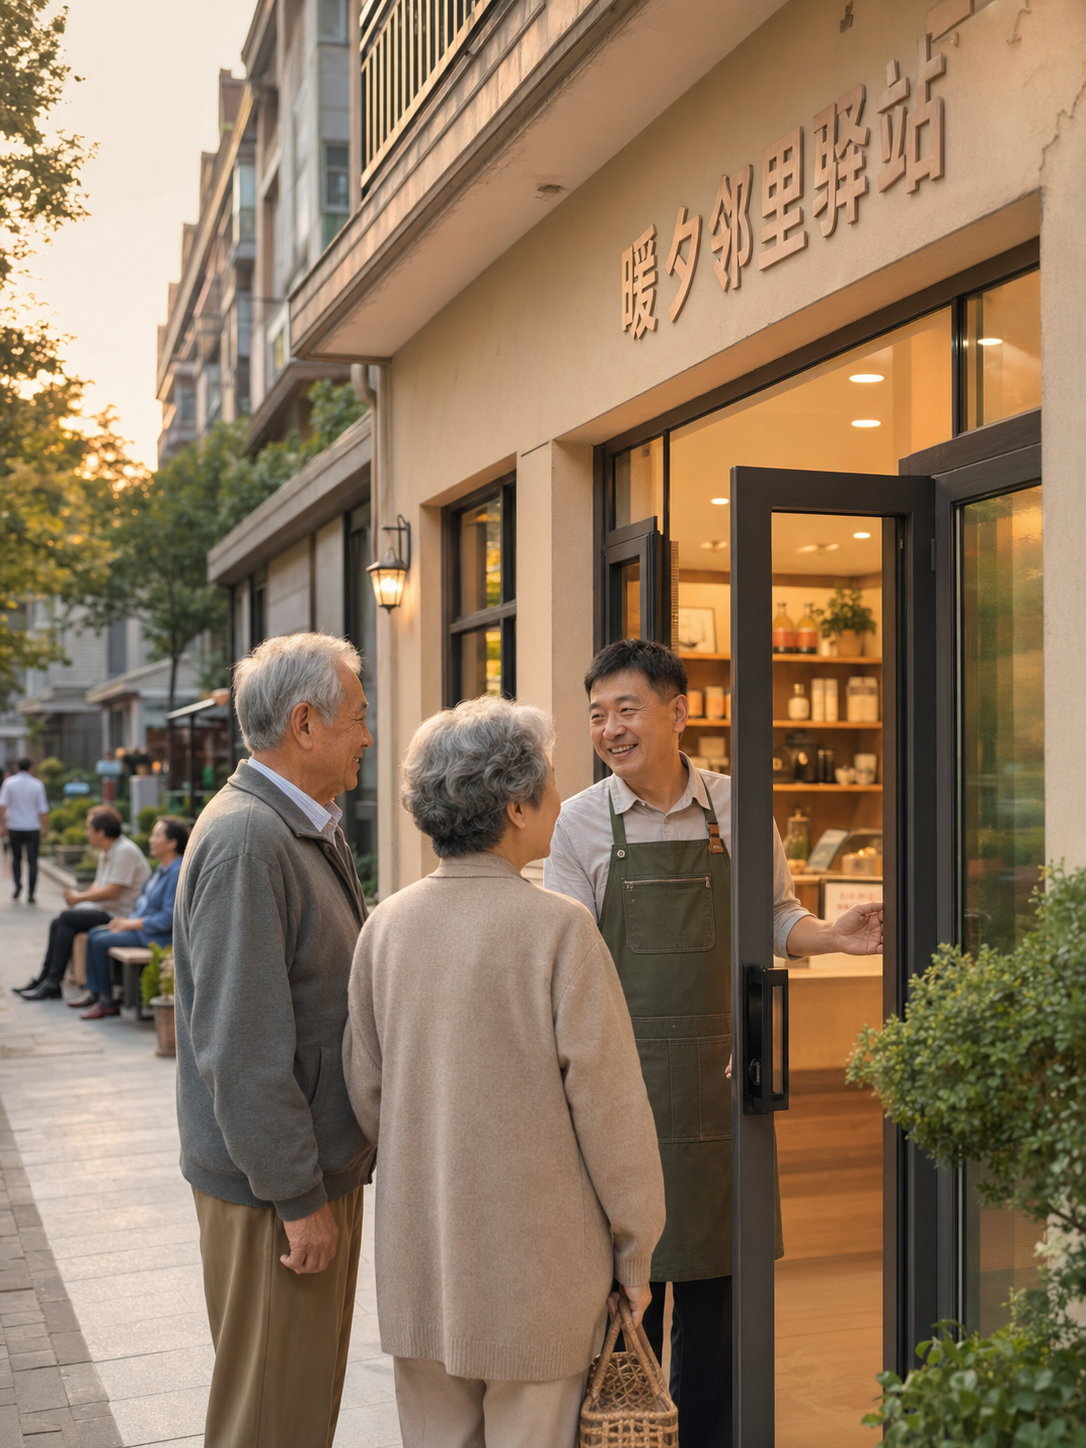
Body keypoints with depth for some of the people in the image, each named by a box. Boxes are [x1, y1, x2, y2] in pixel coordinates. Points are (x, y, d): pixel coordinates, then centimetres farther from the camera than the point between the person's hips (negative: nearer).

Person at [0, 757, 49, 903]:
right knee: (32, 861, 1)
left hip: (14, 827, 1)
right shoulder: (37, 785, -3)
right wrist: (46, 830, 5)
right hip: (32, 828, -1)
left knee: (16, 858, 21)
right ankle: (30, 895, -4)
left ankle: (18, 885, 6)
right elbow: (43, 811, -3)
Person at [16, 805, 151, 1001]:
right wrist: (79, 896, -2)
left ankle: (53, 983, -14)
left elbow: (112, 891, -22)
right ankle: (45, 977, 4)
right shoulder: (105, 852, 15)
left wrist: (80, 897, -12)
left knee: (67, 918, -18)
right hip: (104, 910, 10)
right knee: (57, 924, 2)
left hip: (119, 915, -10)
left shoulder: (125, 852, -18)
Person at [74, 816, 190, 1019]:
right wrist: (126, 918, 4)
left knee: (101, 941, -16)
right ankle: (93, 991, 9)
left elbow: (168, 919, -25)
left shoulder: (177, 872, -23)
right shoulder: (163, 868, 10)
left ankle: (107, 1001, -4)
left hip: (158, 935, -11)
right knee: (94, 933, 7)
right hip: (140, 923, 11)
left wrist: (131, 924, -17)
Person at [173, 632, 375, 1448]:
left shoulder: (313, 829, 11)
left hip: (323, 1166, 10)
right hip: (273, 1188, -10)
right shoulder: (246, 840, -22)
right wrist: (298, 1197, -21)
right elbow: (241, 1046, -25)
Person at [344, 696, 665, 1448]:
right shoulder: (559, 928, -17)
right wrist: (635, 1247, -2)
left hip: (418, 1256, 5)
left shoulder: (388, 925, -1)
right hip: (536, 1259, -5)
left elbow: (367, 1088, 6)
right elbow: (608, 1101, -14)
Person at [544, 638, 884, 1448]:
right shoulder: (582, 823, -2)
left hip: (720, 1073, 2)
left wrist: (833, 935, -9)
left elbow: (776, 918, 11)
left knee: (717, 1266, 10)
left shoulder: (736, 809, 3)